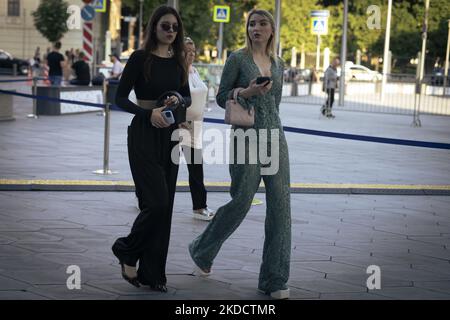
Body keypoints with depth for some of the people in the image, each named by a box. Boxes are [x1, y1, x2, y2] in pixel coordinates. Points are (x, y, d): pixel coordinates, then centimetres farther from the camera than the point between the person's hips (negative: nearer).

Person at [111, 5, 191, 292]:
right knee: (156, 202, -13)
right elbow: (121, 98, -9)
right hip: (144, 133, -6)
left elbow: (188, 97, 16)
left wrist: (178, 99, -8)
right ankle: (127, 251, 11)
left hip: (170, 135, 6)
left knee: (165, 205, 5)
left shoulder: (178, 60, 9)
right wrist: (149, 112, -24)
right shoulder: (140, 58, -8)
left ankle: (153, 273, 13)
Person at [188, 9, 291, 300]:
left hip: (275, 137, 5)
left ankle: (275, 281, 2)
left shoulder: (278, 64, 13)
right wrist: (247, 92, -18)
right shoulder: (238, 59, -2)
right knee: (240, 202, -3)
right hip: (246, 137, -5)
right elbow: (222, 98, -1)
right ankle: (202, 250, 24)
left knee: (280, 205, -3)